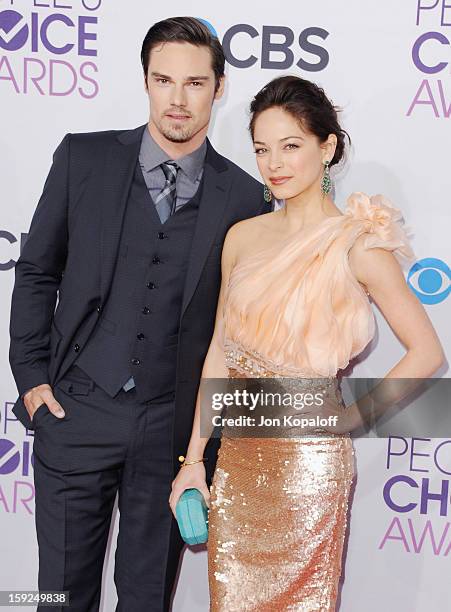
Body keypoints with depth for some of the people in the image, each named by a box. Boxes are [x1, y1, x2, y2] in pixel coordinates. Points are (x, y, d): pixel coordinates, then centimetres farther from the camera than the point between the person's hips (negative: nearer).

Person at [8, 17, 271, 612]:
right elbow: (37, 273, 5)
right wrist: (32, 378, 1)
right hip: (76, 412, 0)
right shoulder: (83, 158, -2)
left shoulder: (243, 195, -2)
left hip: (174, 427, 0)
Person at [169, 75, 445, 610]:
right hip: (236, 455, 5)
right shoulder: (243, 236, 3)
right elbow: (219, 354, 6)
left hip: (308, 464, -5)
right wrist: (193, 459, 6)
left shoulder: (356, 245, -12)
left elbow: (426, 352, -8)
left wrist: (349, 418, -10)